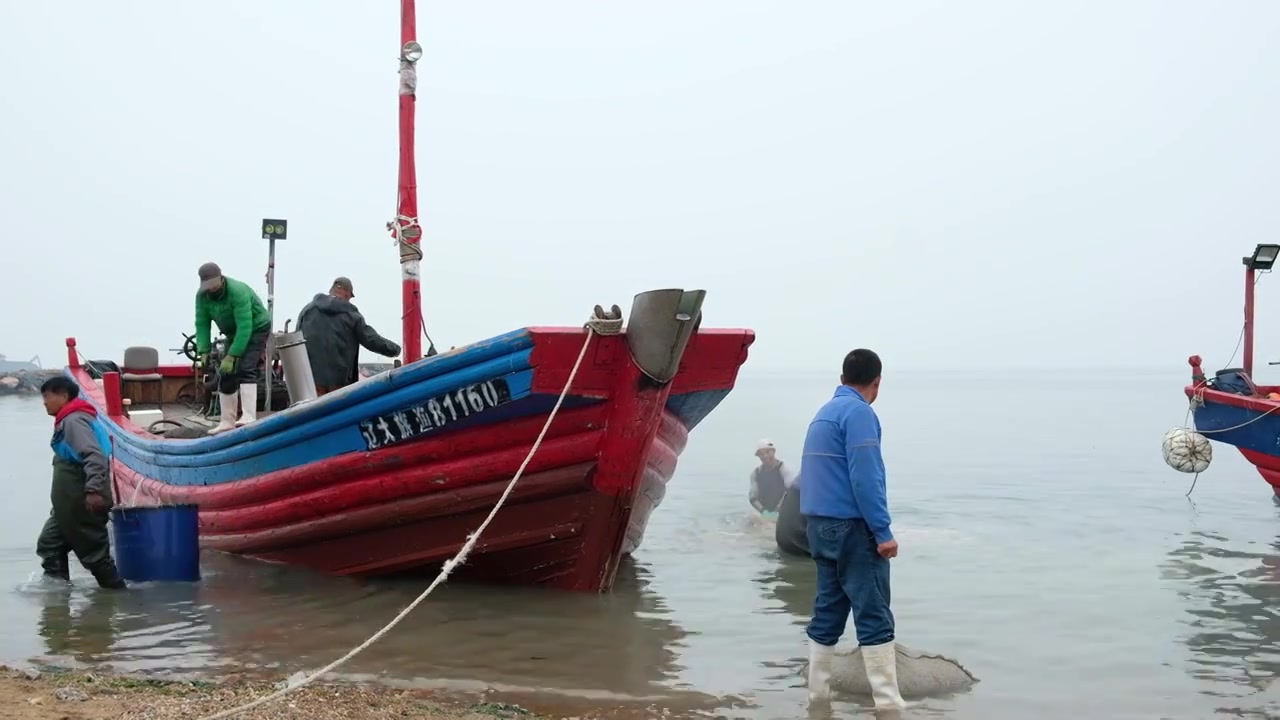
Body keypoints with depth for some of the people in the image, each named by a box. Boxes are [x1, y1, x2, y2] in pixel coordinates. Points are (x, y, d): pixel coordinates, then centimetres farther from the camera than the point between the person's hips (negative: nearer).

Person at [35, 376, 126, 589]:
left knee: (92, 549, 0)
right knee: (49, 542, 14)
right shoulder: (68, 420, 14)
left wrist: (93, 489, -34)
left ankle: (116, 590, 10)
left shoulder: (74, 420, -17)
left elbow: (95, 456, -28)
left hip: (83, 502, -10)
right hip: (71, 502, 10)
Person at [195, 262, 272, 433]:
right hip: (234, 333, 7)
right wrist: (203, 352, -22)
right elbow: (202, 324, -11)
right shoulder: (202, 296, -13)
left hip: (256, 329, -7)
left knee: (245, 369, -24)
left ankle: (249, 417, -31)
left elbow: (245, 327, -35)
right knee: (226, 374, 2)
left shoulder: (238, 292, -33)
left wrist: (231, 356, -36)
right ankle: (227, 421, 9)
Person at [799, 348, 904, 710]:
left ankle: (817, 694, 13)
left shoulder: (823, 412, 15)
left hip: (820, 525, 9)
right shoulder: (858, 413, -12)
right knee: (874, 618, -6)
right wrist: (883, 532, -17)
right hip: (851, 527, -9)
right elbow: (865, 479, -19)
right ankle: (888, 702, -7)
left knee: (827, 612, 11)